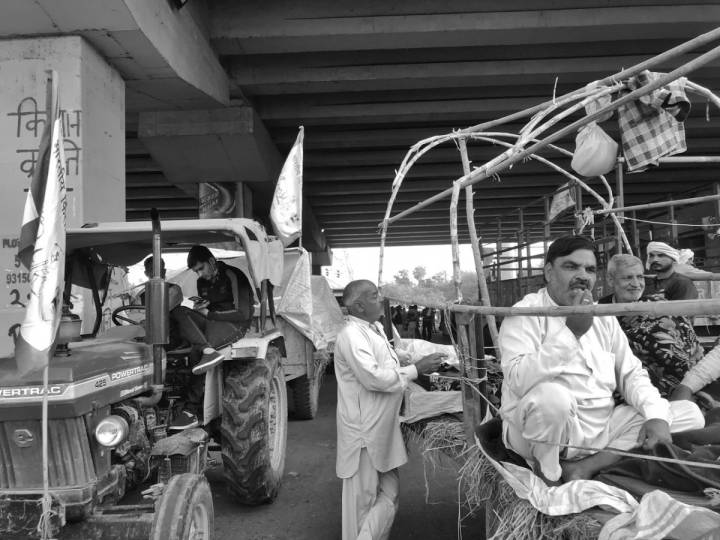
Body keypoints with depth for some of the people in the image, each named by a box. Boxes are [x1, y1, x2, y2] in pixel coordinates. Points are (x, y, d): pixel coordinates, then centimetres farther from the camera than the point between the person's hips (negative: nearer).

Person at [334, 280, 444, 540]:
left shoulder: (374, 330, 11)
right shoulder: (351, 335, -20)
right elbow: (374, 377, -27)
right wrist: (416, 369, -20)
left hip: (383, 429, 9)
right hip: (364, 432, -9)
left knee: (389, 494, 17)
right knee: (363, 500, 7)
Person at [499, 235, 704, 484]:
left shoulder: (603, 317, 12)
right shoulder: (525, 314, -10)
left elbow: (631, 374, 12)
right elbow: (518, 381, -25)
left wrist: (656, 416, -7)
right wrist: (572, 331, -24)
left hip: (602, 429, 7)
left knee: (689, 414, 1)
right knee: (551, 395, -38)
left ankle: (584, 468, -11)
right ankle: (546, 479, -9)